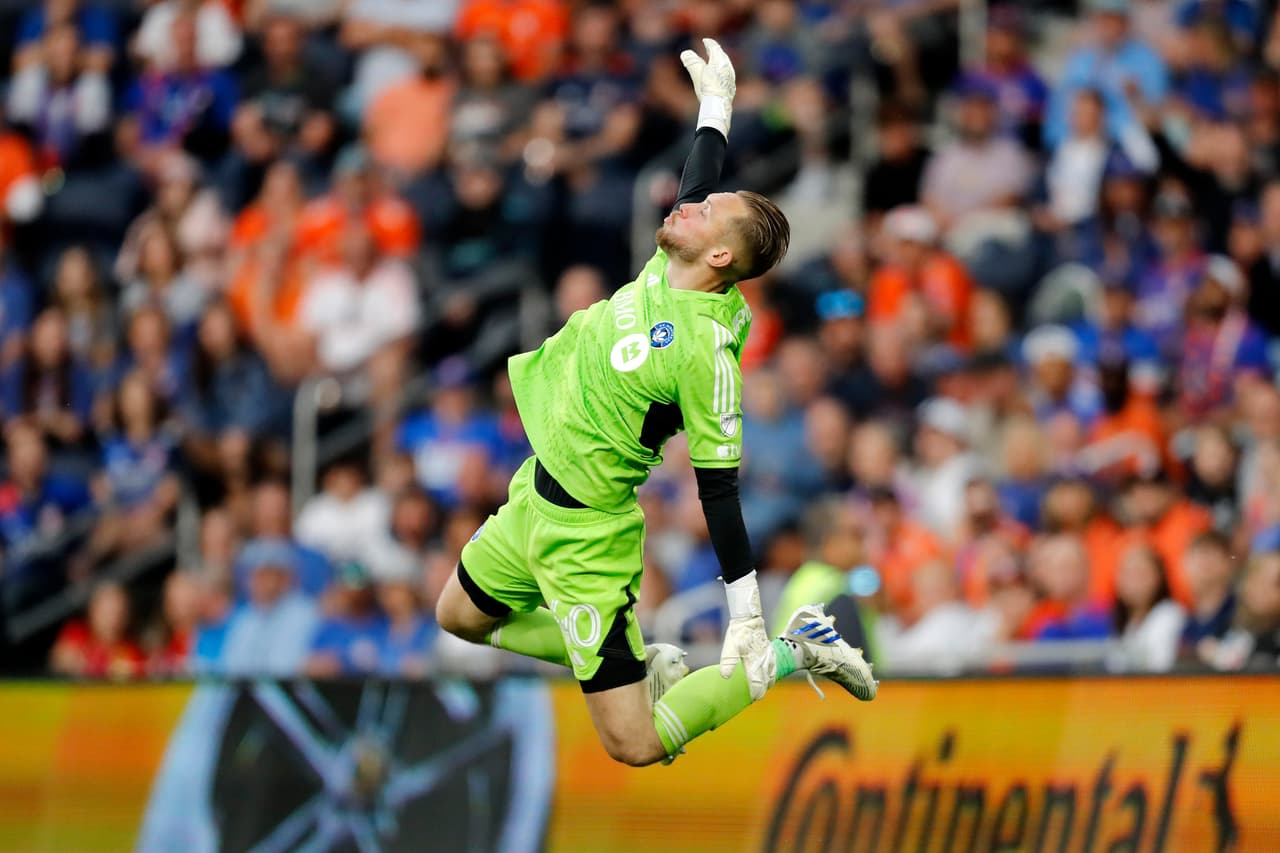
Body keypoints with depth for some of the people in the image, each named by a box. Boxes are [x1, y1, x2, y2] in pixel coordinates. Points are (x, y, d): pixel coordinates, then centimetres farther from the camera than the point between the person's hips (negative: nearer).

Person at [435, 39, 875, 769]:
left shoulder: (706, 351, -27)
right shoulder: (664, 273, -5)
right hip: (535, 497, 9)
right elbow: (701, 180, 15)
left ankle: (791, 655, 6)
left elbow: (720, 492, -24)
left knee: (636, 747, -10)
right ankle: (636, 659, 25)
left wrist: (748, 618, -24)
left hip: (585, 536, -9)